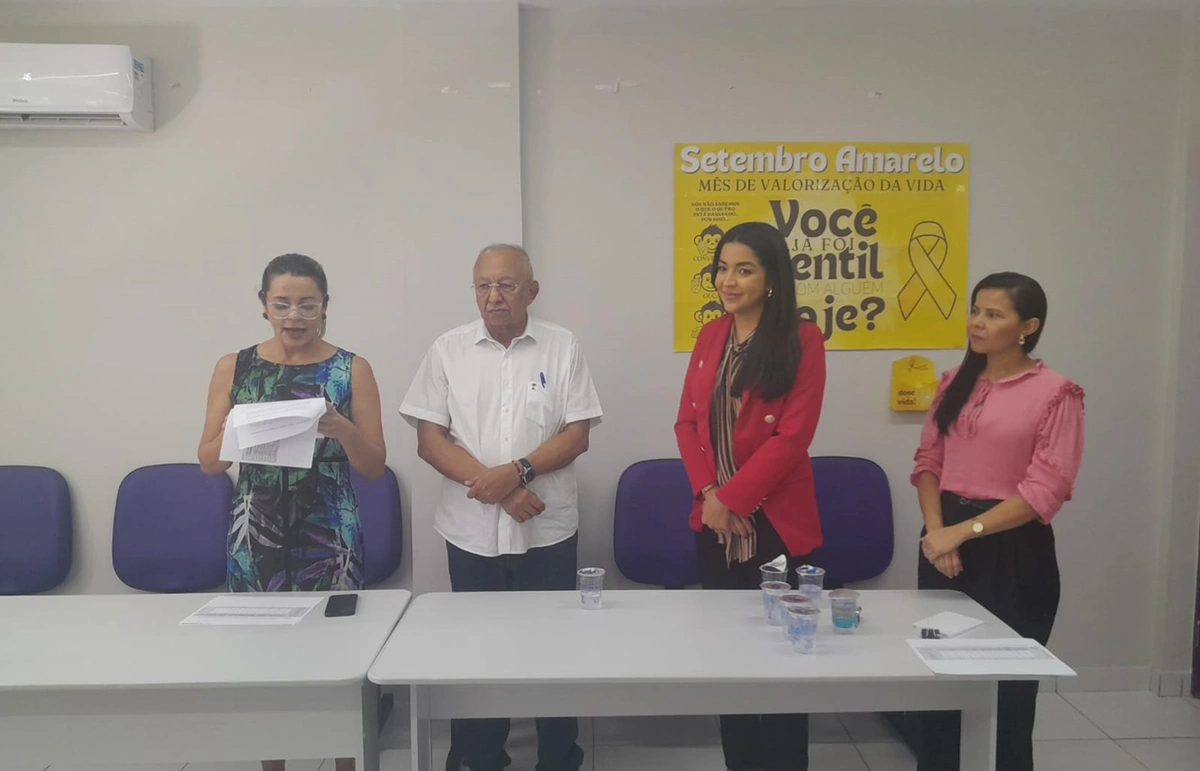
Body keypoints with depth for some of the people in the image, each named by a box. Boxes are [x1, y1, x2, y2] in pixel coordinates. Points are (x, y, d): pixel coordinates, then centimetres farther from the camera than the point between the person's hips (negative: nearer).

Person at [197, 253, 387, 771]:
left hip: (329, 535, -2)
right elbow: (208, 462, 4)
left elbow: (374, 467, -2)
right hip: (255, 532, 2)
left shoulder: (352, 369, -2)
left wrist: (340, 428, -20)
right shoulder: (233, 368, 3)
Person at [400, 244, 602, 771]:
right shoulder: (448, 350, 1)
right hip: (471, 530, 1)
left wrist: (518, 471, -18)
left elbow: (577, 434, -4)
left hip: (548, 530, 0)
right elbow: (429, 439, -3)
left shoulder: (562, 347, 0)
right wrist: (489, 483, -14)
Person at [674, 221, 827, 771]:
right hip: (714, 522, 5)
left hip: (776, 522, -5)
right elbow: (687, 421, 7)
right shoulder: (709, 336, 9)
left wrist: (732, 498, -14)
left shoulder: (802, 339, -8)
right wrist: (708, 493, -7)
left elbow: (792, 435, -14)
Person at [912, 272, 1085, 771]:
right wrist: (936, 529, -10)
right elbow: (928, 460, 6)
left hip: (1013, 549, -5)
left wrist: (965, 531, -20)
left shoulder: (1056, 394, -8)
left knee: (1005, 683, 8)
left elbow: (1045, 489, -14)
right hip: (945, 543, 5)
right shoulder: (955, 383, 8)